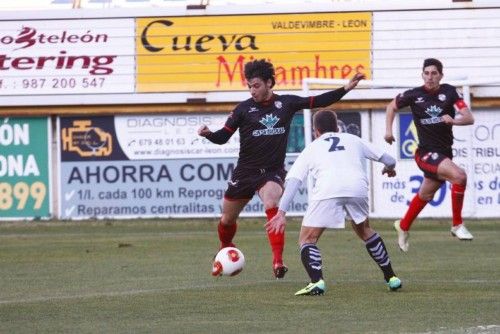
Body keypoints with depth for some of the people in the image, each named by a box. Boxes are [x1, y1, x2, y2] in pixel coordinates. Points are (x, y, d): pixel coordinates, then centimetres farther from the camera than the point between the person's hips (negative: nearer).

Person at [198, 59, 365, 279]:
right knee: (227, 219, 11)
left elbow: (319, 101, 5)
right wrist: (208, 134, -26)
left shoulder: (286, 103, -1)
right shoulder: (244, 109, -5)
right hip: (245, 171, 1)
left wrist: (346, 88, -1)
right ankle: (225, 252, 44)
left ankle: (278, 261, -34)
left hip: (272, 172, -1)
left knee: (272, 207, -30)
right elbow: (223, 136, -5)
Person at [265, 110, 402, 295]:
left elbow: (293, 180, 15)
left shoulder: (312, 148, 28)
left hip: (327, 191, -3)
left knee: (307, 238, 9)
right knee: (364, 231, 30)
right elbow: (388, 161, 33)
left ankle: (317, 281, -15)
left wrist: (282, 213, 9)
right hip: (357, 187, 3)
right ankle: (391, 278, 30)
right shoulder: (353, 140, 32)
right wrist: (389, 168, 58)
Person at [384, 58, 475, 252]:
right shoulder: (414, 95, -7)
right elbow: (392, 106, 13)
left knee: (426, 195, 21)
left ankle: (403, 227, 47)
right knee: (459, 175, -28)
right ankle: (457, 225, -16)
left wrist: (454, 120, -30)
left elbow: (469, 118, -11)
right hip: (426, 153, -4)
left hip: (444, 153, 4)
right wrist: (388, 130, 5)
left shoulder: (450, 92, -4)